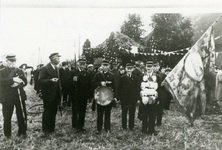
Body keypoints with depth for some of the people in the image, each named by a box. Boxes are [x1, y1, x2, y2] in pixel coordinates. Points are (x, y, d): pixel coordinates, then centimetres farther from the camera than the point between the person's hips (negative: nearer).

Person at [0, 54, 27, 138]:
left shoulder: (20, 71, 11)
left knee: (22, 115, 4)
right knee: (7, 117, 4)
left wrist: (17, 84, -17)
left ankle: (22, 132, 19)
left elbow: (25, 82, 3)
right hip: (7, 97, -2)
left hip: (19, 96, 2)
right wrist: (13, 80, -23)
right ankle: (7, 134, 18)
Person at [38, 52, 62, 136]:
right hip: (48, 95, -7)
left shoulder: (57, 68, 15)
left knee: (53, 113, 11)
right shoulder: (44, 69, -9)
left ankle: (51, 129, 21)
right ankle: (45, 131, 6)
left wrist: (60, 92, 12)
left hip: (56, 95, 7)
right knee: (47, 113, -2)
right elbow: (40, 81, -15)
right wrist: (50, 80, -29)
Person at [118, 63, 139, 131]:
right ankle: (124, 126, 18)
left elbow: (137, 88, 3)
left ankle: (131, 126, 18)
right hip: (124, 98, -1)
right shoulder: (122, 78, 2)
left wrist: (137, 98, -3)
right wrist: (119, 97, -5)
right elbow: (120, 88, 1)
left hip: (133, 99, 1)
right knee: (124, 113, 8)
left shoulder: (135, 78, 5)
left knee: (132, 113, 6)